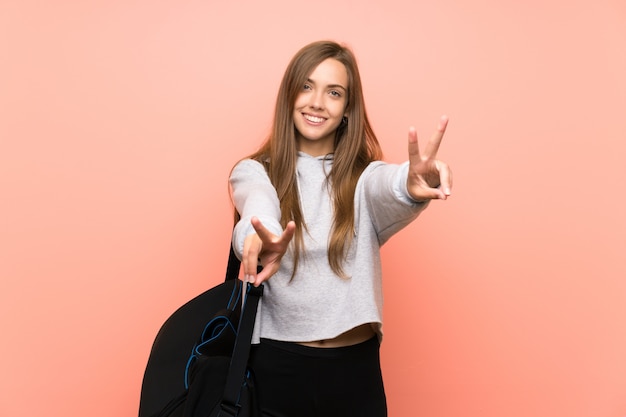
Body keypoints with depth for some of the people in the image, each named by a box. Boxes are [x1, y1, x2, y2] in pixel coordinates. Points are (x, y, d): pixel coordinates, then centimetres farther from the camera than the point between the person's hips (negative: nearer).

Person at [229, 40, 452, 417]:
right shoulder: (254, 171, -1)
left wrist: (413, 184, -47)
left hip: (356, 368, 1)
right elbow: (258, 204, -25)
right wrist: (261, 237, -48)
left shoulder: (363, 176, 1)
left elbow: (388, 190, -23)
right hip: (276, 366, 0)